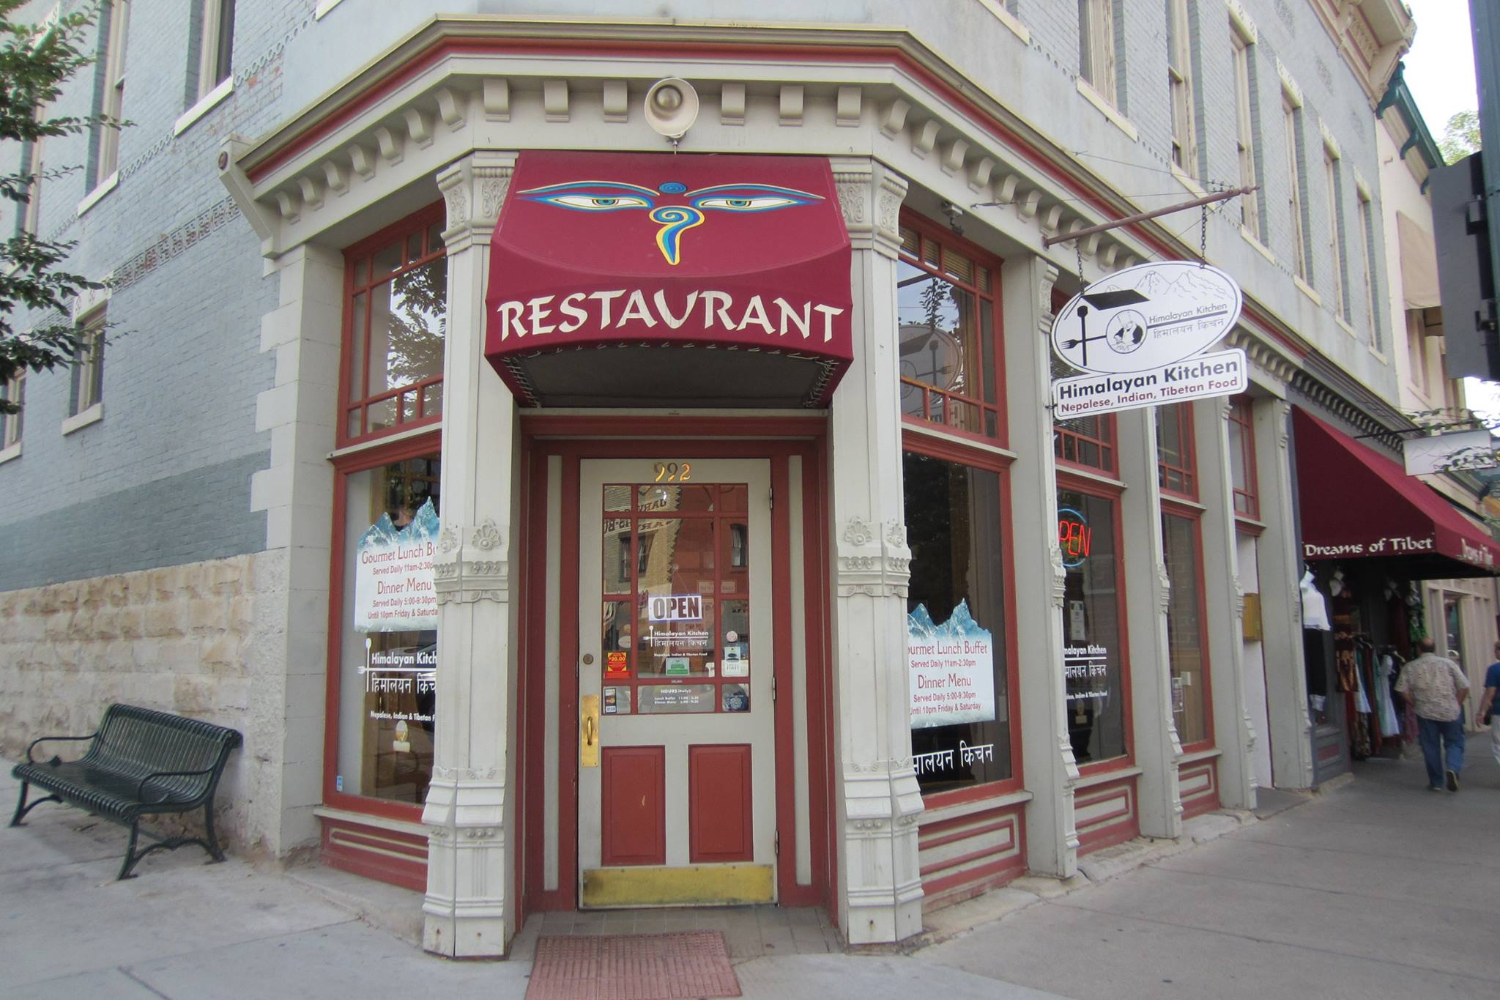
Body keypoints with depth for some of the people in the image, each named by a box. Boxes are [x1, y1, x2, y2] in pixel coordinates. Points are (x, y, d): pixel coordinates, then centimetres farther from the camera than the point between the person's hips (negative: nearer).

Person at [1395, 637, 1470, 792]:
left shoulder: (1410, 667, -1)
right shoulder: (1448, 663, -1)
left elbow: (1402, 690, -4)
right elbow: (1464, 687, -4)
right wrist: (1457, 704, 9)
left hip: (1426, 714, 0)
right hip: (1450, 712, 0)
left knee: (1430, 748, 9)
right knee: (1454, 743, 12)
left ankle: (1435, 782, 14)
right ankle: (1453, 768, -14)